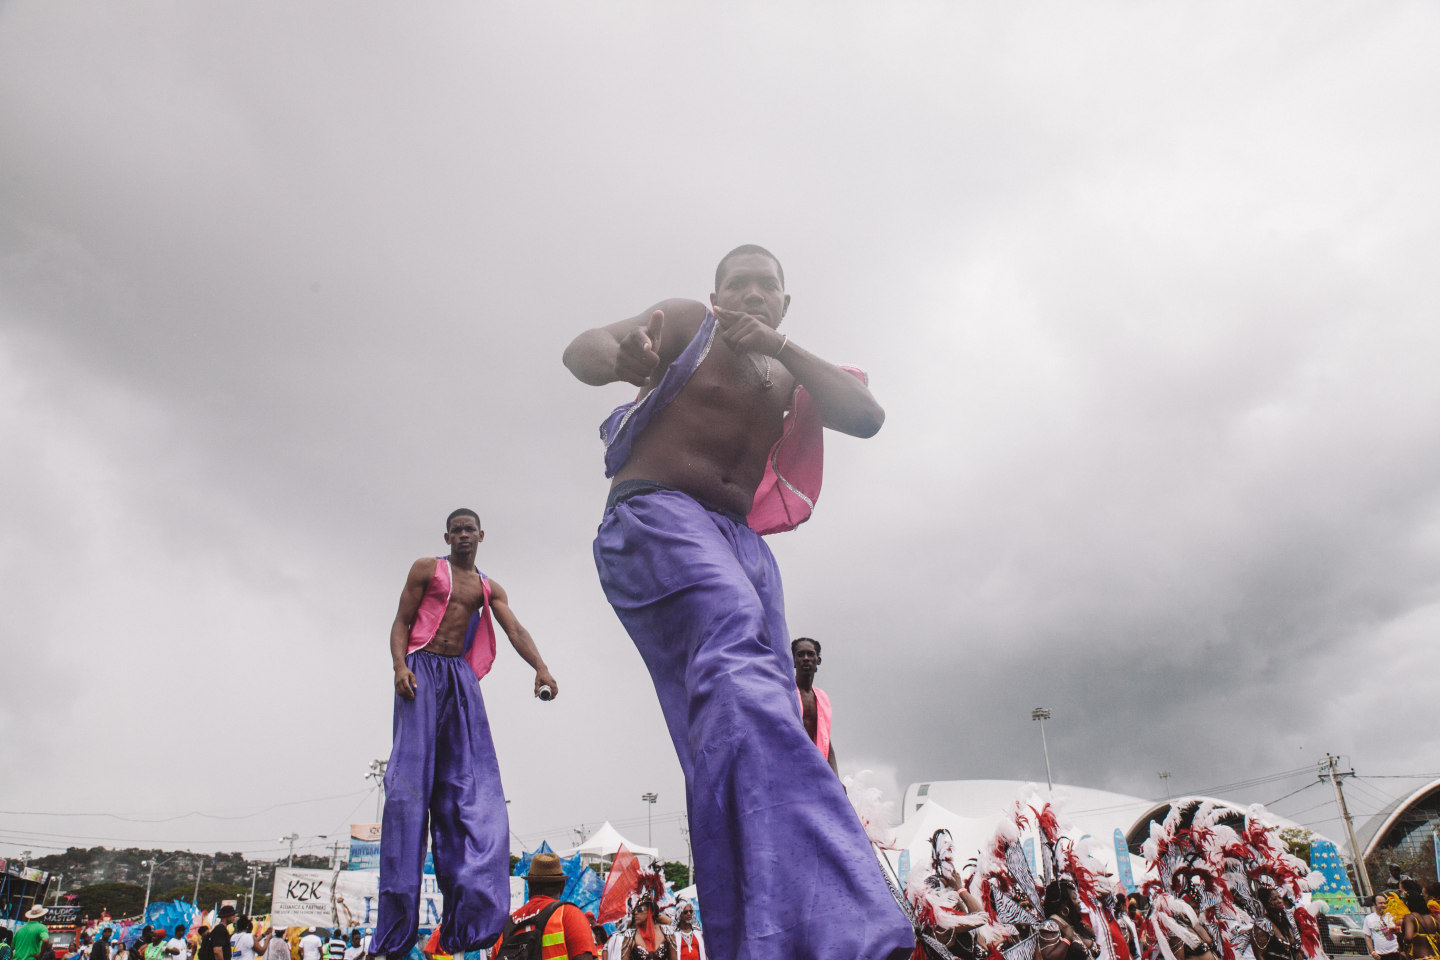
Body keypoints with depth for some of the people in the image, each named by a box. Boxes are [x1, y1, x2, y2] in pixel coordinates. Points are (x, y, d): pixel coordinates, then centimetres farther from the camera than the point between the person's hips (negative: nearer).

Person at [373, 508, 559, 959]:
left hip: (462, 676, 4)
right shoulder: (426, 569, 12)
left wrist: (540, 667, -15)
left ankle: (469, 920, -17)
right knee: (410, 779, -13)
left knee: (470, 783, -10)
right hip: (422, 669, -3)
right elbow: (401, 622, 5)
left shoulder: (490, 589, 19)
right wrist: (400, 665, -15)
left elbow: (514, 629, 4)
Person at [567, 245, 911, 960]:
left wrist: (778, 344, -7)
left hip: (742, 543, 8)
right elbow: (582, 349, -5)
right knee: (736, 664, -33)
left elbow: (866, 416, 5)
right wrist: (622, 357, -31)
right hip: (655, 517, -7)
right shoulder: (689, 324, 9)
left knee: (764, 727, -7)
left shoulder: (789, 378, 23)